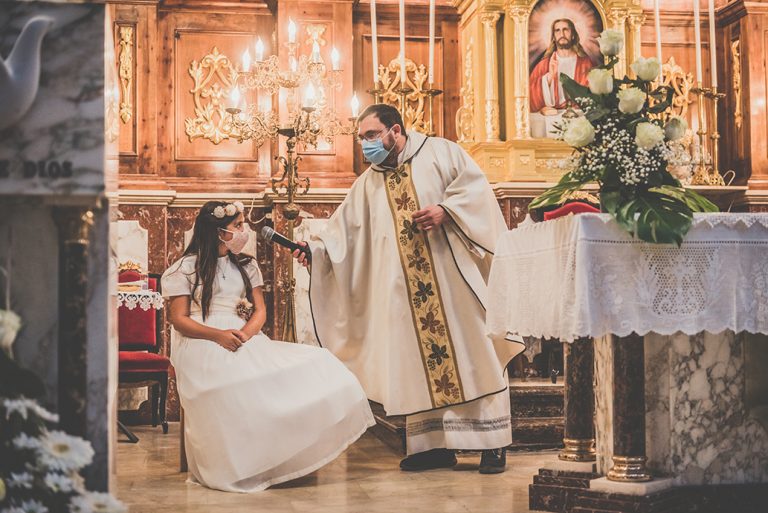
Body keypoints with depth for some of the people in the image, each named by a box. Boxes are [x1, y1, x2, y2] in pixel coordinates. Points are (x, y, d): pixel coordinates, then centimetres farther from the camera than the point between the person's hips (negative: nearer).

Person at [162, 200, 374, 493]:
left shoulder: (246, 266, 22)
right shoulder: (185, 268, 5)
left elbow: (259, 311, 14)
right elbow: (179, 319, -3)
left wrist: (246, 332, -11)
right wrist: (218, 335, -20)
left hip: (245, 339, 5)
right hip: (202, 345, -5)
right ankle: (239, 469, -26)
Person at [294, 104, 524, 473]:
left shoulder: (439, 153, 4)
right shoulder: (367, 184, 16)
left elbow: (474, 185, -5)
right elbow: (343, 230, 8)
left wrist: (445, 210, -19)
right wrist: (316, 247, -8)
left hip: (454, 278, -4)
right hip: (406, 291, 5)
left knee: (472, 353, -3)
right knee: (419, 362, 3)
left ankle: (493, 444, 3)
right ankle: (435, 445, 9)